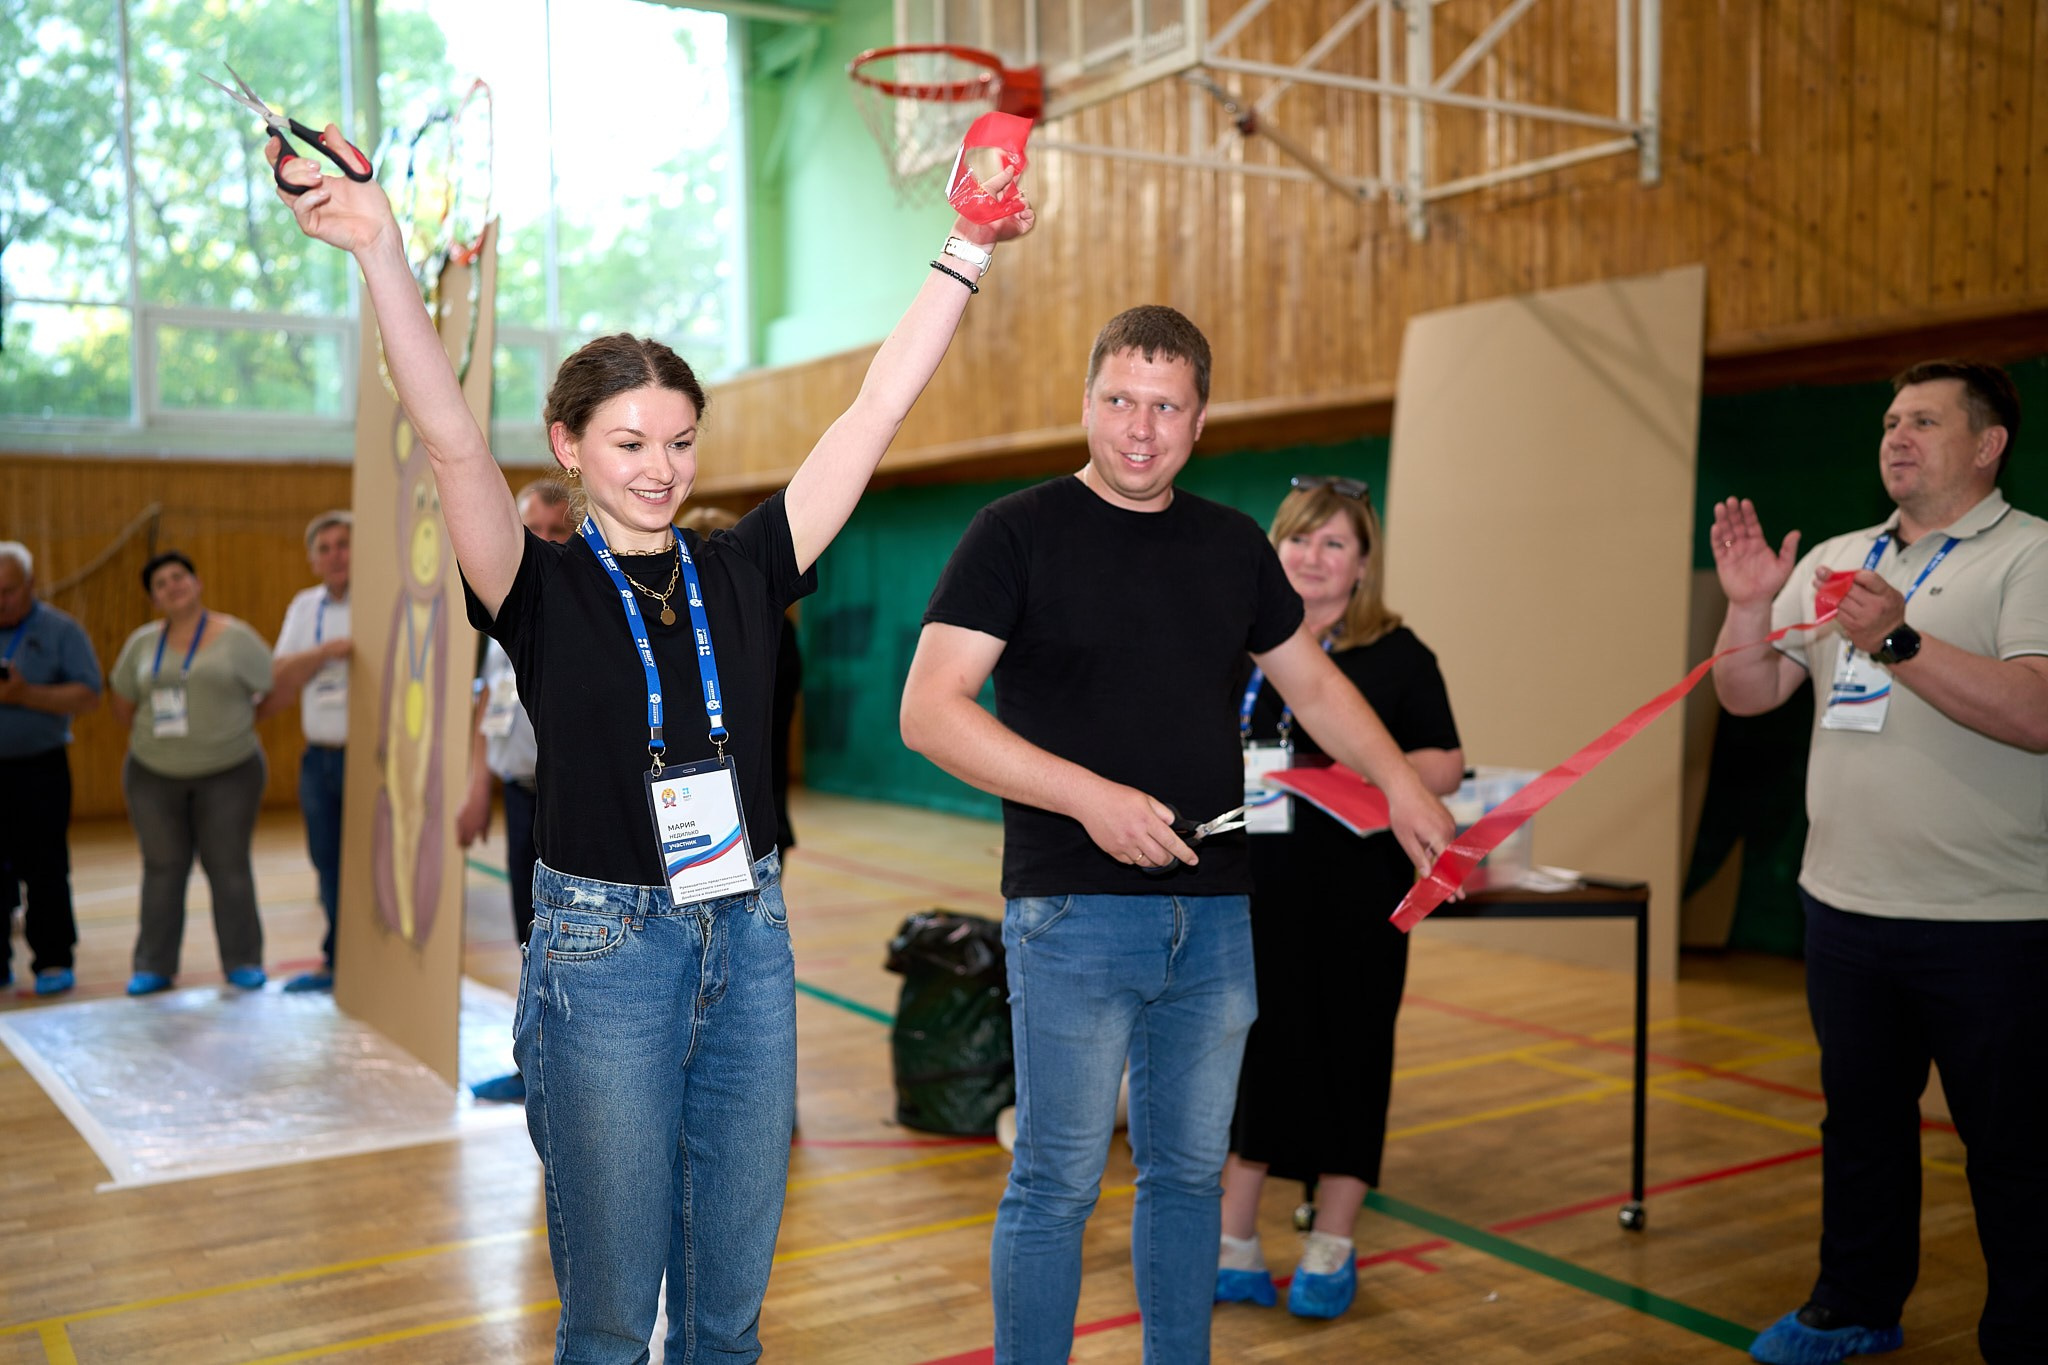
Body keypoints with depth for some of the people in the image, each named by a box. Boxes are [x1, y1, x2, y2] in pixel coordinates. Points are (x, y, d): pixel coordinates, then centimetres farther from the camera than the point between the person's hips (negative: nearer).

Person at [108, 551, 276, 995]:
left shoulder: (236, 638, -4)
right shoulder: (142, 643, 6)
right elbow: (123, 709, 15)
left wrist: (225, 729, 7)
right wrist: (156, 738, 10)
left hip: (228, 773, -3)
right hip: (154, 775, 3)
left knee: (229, 866, 2)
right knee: (162, 868, 7)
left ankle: (243, 962, 11)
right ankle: (154, 966, 15)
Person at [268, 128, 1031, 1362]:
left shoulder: (742, 571, 5)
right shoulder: (542, 587, -4)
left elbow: (876, 416, 2)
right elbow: (452, 440, -20)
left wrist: (967, 257, -2)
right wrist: (382, 254, -33)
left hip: (748, 937, 4)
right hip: (603, 946, -3)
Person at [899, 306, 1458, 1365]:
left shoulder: (1233, 545, 11)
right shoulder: (1017, 533, -5)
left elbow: (1312, 683, 23)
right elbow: (929, 711, -12)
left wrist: (1402, 784, 10)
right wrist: (1090, 795, -19)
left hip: (1215, 914, 5)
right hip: (1074, 910, -5)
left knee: (1190, 1171, 15)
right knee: (1057, 1183, 2)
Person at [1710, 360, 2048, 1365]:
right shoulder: (1834, 560, 11)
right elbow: (1748, 695, 9)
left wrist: (1897, 640, -30)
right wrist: (1749, 606, -8)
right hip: (1845, 905, 6)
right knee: (1861, 1122, 19)